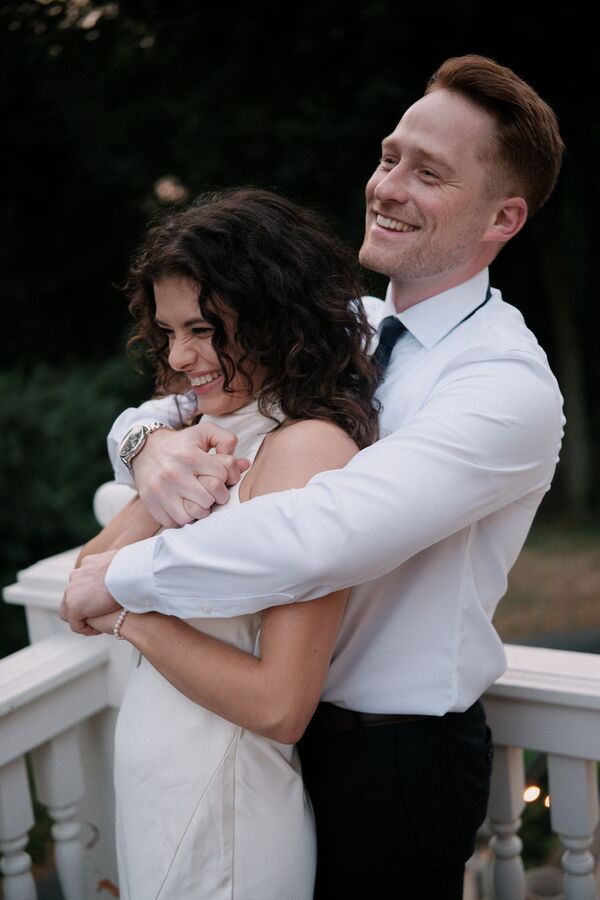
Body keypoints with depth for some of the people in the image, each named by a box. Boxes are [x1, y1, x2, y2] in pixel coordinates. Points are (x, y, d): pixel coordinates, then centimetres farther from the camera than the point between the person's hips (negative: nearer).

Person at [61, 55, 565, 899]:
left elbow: (324, 537, -36)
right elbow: (187, 397, 5)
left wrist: (119, 577, -24)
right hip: (286, 722, 7)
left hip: (402, 757, -6)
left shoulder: (508, 386, -24)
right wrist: (151, 440, -20)